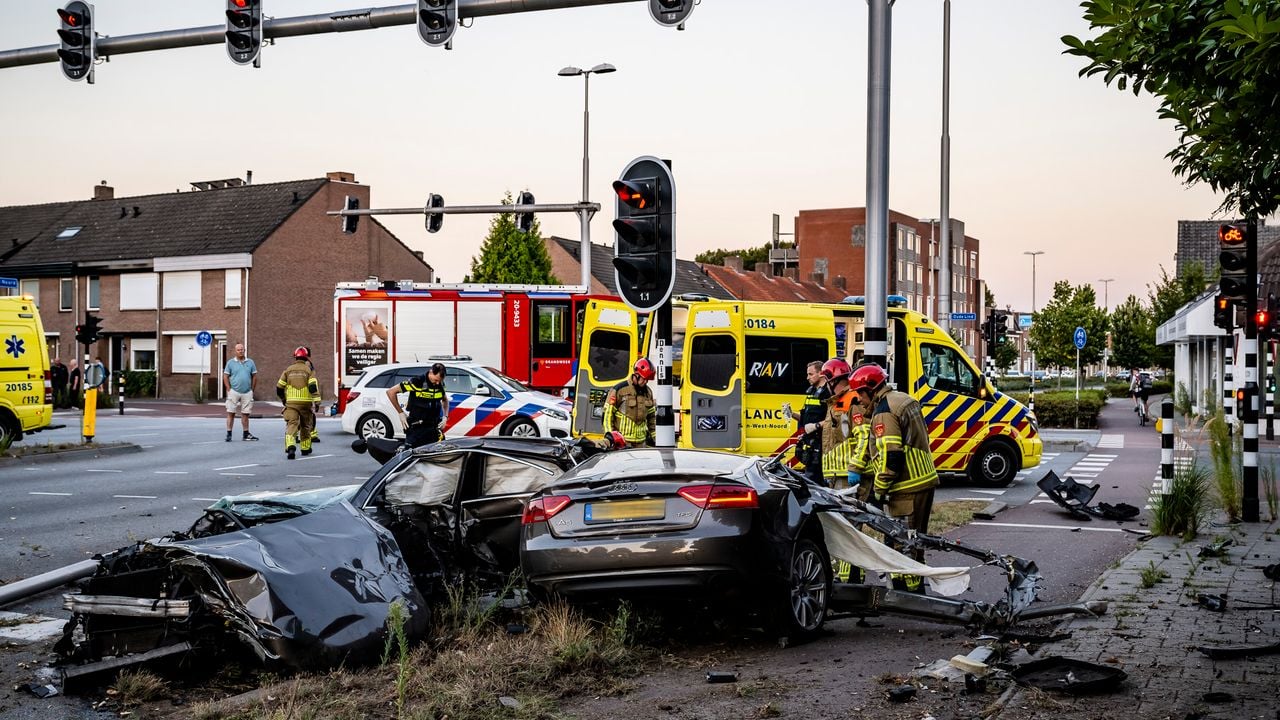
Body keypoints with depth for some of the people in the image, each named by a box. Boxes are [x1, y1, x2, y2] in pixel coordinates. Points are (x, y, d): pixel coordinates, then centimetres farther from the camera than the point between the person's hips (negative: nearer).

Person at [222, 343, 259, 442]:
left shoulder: (250, 362, 8)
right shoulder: (231, 362, 2)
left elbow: (254, 377, 11)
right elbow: (225, 377, 2)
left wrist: (252, 390, 5)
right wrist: (229, 390, -6)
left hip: (247, 393, 2)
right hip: (234, 392, -2)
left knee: (245, 414, 8)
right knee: (231, 413, -2)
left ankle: (246, 434, 15)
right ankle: (229, 434, 2)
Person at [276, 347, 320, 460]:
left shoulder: (288, 370, 7)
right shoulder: (308, 370, 0)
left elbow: (279, 388, 9)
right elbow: (313, 386, -12)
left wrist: (283, 399, 25)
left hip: (291, 403, 0)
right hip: (305, 403, 0)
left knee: (291, 424, -7)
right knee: (305, 425, 16)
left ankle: (290, 446, -29)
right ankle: (305, 448, 27)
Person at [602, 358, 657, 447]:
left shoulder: (648, 392, 14)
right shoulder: (619, 389, -6)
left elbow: (651, 416, 24)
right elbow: (608, 413, -5)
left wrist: (653, 435, 20)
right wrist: (609, 434, -9)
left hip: (641, 440, 6)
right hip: (622, 440, -6)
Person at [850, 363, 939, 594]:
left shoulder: (883, 412, -15)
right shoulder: (904, 400, 16)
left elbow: (890, 457, -21)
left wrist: (878, 491, -13)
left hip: (907, 488, -10)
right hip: (926, 480, 10)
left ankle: (910, 589, -3)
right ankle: (915, 588, 27)